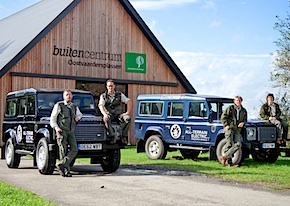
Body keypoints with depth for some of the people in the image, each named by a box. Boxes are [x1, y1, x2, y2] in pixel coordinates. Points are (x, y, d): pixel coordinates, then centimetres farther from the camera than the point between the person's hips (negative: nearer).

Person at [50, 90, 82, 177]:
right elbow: (52, 119, 1)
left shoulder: (75, 107, 17)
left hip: (71, 131, 4)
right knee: (63, 151, -5)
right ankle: (66, 170, 2)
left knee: (74, 150, -13)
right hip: (62, 131, -4)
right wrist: (56, 127, -14)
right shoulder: (58, 105, 3)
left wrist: (78, 117, 14)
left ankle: (61, 165, -15)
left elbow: (80, 114, 38)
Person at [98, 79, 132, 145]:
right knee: (106, 119, -38)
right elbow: (101, 106, -8)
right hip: (109, 114, -1)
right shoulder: (103, 96, 7)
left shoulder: (119, 94, 9)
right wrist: (105, 114, -29)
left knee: (127, 118, -30)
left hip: (118, 114, 1)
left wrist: (128, 112, -15)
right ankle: (112, 136, -30)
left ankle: (124, 136, -21)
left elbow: (129, 102, 1)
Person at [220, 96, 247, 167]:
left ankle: (225, 157, -6)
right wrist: (226, 125, -12)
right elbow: (223, 117, -2)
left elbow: (245, 119, 24)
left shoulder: (244, 111, 14)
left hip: (237, 130, 5)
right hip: (229, 128, -5)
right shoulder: (230, 108, 0)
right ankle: (229, 162, -4)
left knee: (238, 145, -9)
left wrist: (243, 123, 1)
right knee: (229, 145, -9)